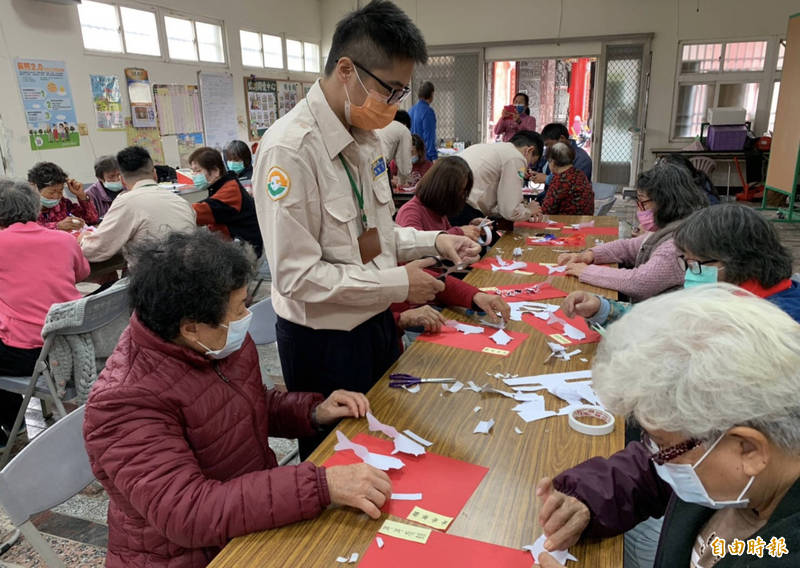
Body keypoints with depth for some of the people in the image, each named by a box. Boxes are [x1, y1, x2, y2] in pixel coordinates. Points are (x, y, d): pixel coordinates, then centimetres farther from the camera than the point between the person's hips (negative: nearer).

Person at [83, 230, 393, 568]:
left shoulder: (221, 343, -4)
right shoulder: (126, 402, -25)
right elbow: (188, 513, -32)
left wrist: (314, 412, -4)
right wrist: (322, 486, -38)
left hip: (258, 524, 6)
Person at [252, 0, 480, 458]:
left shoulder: (366, 137, 3)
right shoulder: (289, 148, -23)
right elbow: (297, 275, -25)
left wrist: (433, 242, -4)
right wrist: (397, 283, -21)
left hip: (376, 321, 8)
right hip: (324, 341, -7)